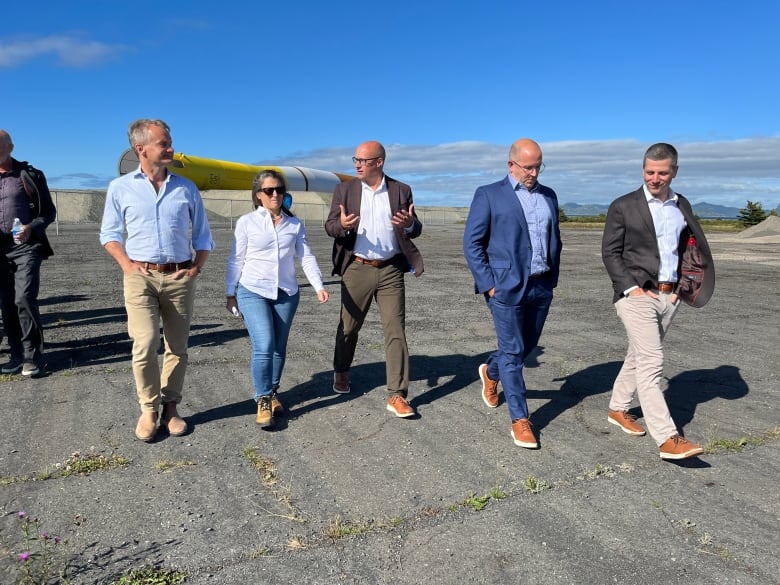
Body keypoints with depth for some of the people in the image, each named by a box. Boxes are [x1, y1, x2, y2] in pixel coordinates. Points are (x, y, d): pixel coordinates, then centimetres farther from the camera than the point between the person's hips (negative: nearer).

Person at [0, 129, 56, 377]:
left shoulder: (29, 175, 1)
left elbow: (49, 211, 2)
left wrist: (31, 228, -15)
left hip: (26, 246, -4)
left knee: (24, 299, -12)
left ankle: (32, 356, -2)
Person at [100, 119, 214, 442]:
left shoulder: (186, 188, 8)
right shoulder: (120, 188, 5)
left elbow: (203, 236, 13)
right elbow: (109, 233, 9)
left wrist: (195, 268, 0)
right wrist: (126, 265, -5)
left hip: (179, 277, 2)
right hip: (141, 277, -2)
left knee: (177, 348, 6)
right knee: (145, 345, -11)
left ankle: (170, 407, 20)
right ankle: (148, 410, 6)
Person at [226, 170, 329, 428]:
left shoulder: (295, 224, 6)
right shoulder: (246, 222, 0)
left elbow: (306, 257, 3)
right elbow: (236, 260, 3)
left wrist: (318, 286, -8)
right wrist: (230, 294, 5)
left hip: (286, 294, 3)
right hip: (253, 292, -3)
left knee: (279, 347, 9)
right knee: (264, 346, -15)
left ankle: (273, 392, 28)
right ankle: (263, 401, -1)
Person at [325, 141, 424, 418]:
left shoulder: (401, 190, 4)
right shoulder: (345, 189, 4)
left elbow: (415, 230, 6)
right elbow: (330, 226, -1)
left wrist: (410, 224, -18)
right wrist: (342, 225, -24)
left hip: (391, 271, 0)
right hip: (357, 269, 0)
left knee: (396, 331, -3)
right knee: (349, 327, 13)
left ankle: (397, 395, 2)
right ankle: (341, 373, 39)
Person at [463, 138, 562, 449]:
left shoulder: (548, 195, 12)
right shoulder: (489, 195, -4)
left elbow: (555, 239, 19)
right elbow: (472, 243, -6)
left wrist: (553, 277, 10)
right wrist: (487, 284, -11)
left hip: (542, 287, 6)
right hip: (507, 287, -6)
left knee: (528, 345, 17)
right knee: (512, 352, 1)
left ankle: (490, 371, 46)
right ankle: (520, 420, 11)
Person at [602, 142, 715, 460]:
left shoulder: (682, 205, 11)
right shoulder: (623, 206, -4)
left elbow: (687, 246, 18)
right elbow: (610, 251, -4)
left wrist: (682, 283, 4)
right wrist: (631, 287, -13)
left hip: (669, 296, 6)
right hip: (637, 295, -5)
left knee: (639, 357, 16)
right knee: (651, 363, -10)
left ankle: (617, 409, 33)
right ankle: (668, 439, -9)